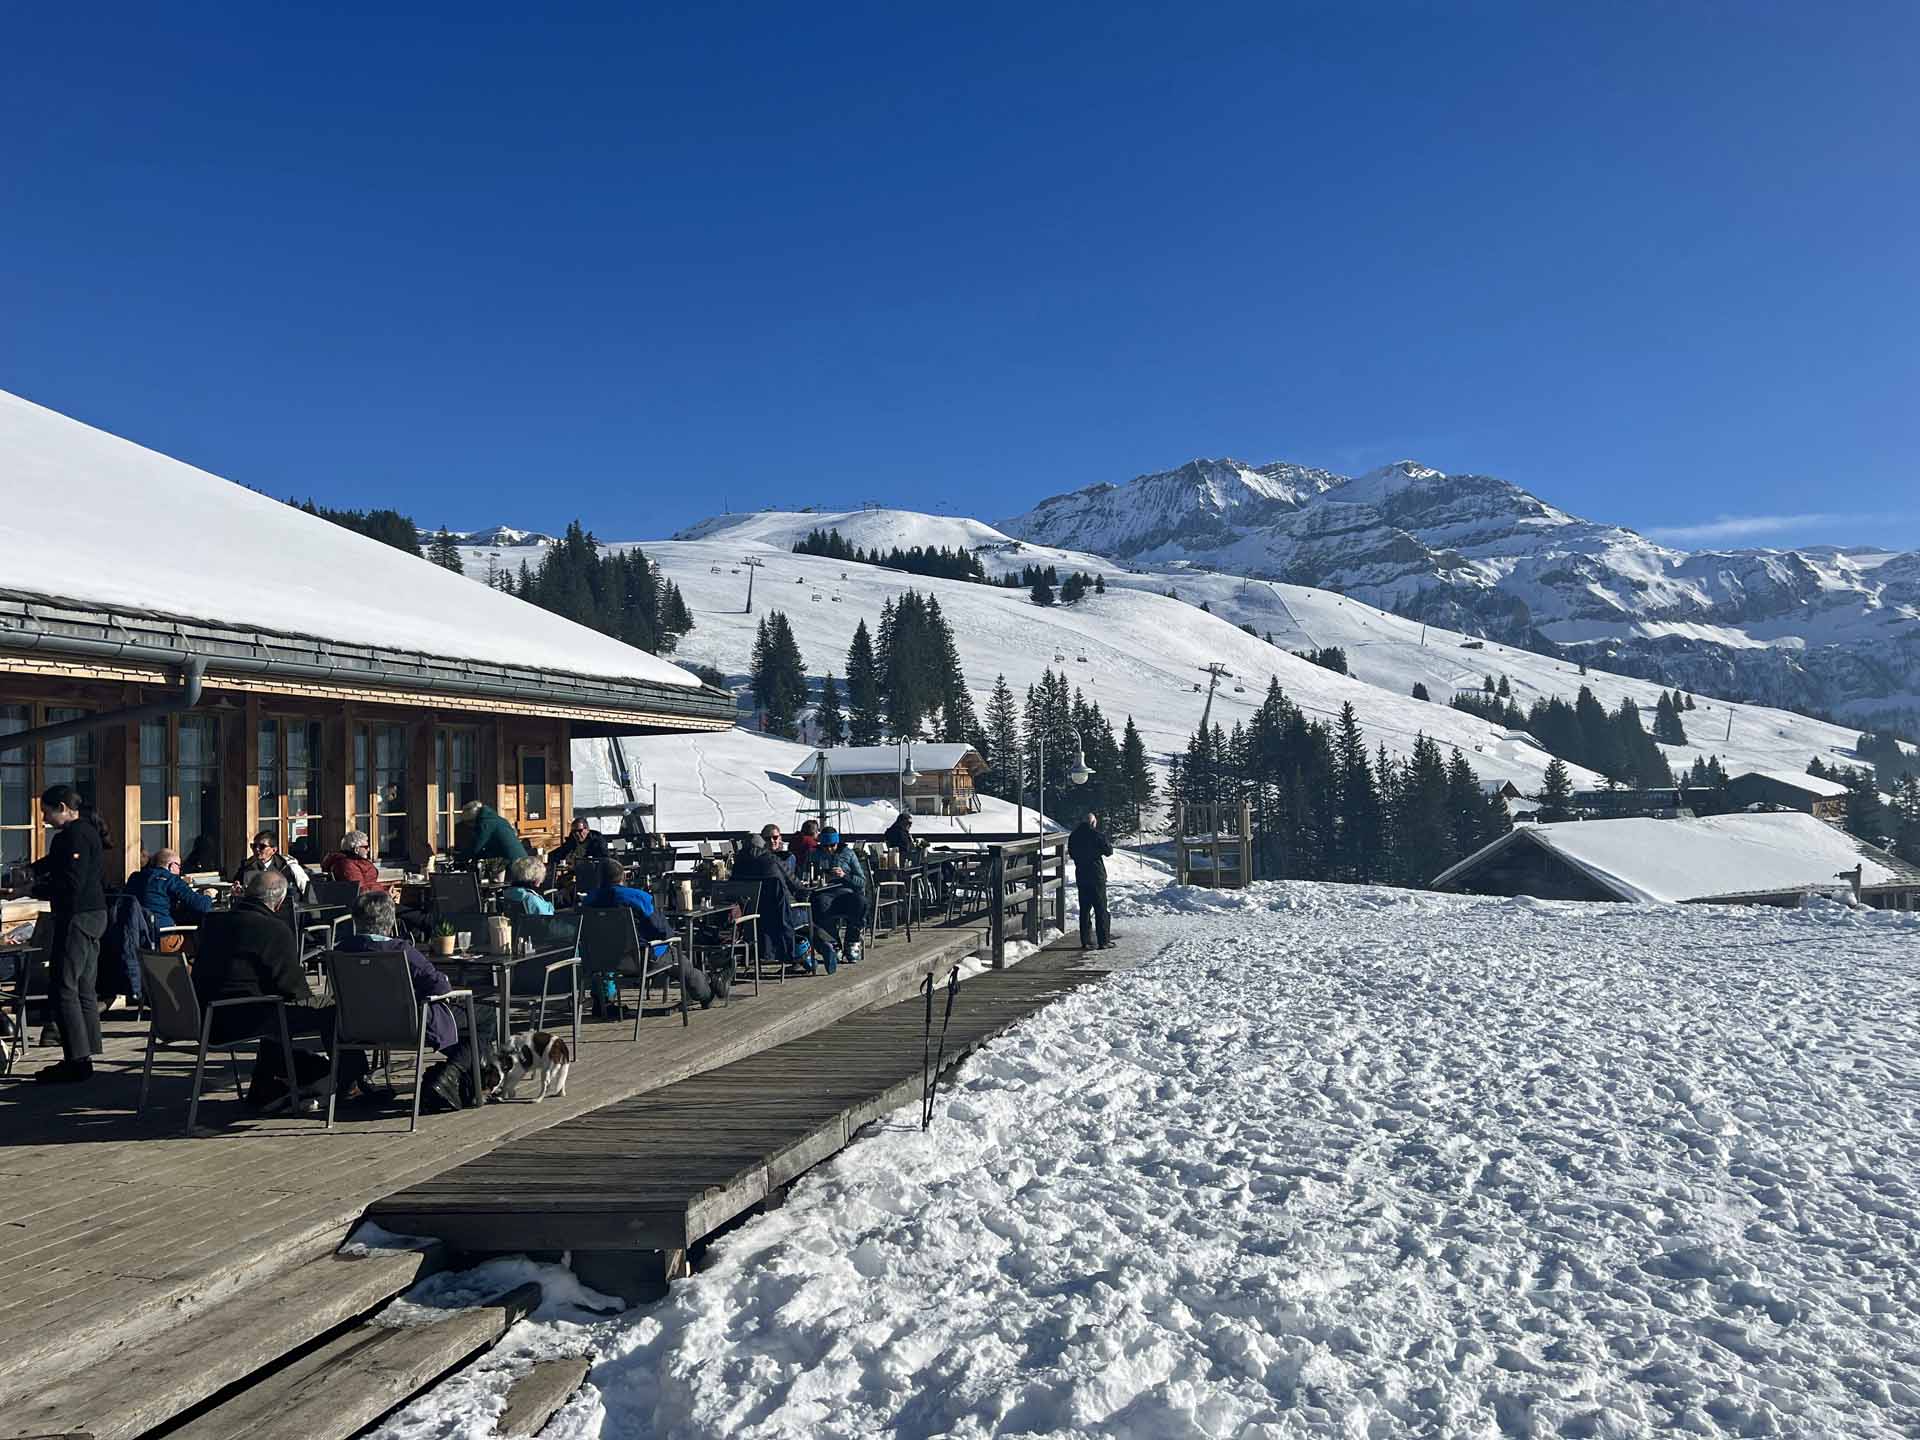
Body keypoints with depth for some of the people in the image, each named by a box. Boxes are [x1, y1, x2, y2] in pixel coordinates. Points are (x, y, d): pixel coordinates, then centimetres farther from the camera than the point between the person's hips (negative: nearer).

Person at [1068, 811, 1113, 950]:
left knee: (1084, 909, 10)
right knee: (1101, 909, 0)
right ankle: (1104, 940, 0)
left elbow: (1071, 853, 15)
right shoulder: (1095, 834, -12)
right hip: (1096, 875, -5)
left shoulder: (1073, 836, 5)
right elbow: (1108, 851, -7)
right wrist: (1109, 844, 12)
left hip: (1080, 875, 5)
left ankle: (1085, 941, 9)